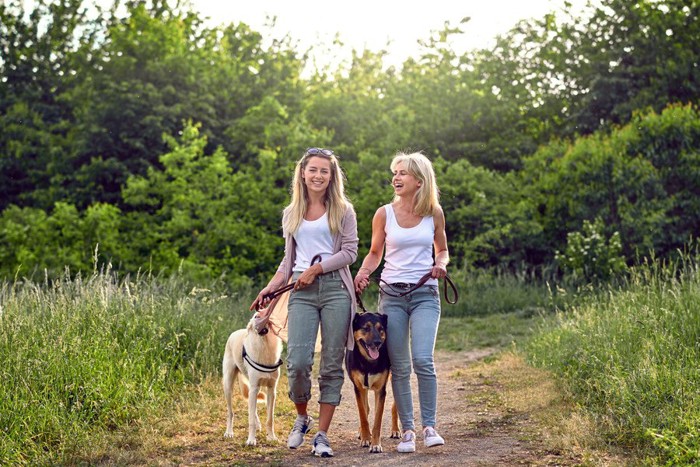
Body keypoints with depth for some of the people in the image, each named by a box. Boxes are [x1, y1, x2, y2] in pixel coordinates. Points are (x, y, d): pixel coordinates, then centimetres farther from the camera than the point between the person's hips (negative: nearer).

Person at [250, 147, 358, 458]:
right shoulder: (291, 214, 17)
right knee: (297, 362, -12)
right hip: (302, 293, 2)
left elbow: (349, 252, -1)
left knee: (332, 365, -1)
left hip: (335, 289, -2)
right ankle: (301, 418, 16)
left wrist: (316, 269, -9)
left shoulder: (343, 210, 7)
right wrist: (271, 288, 7)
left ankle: (322, 435, 7)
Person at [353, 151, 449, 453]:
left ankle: (429, 426, -4)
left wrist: (440, 265, -6)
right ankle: (407, 430, 11)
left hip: (425, 295, -1)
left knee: (423, 360, -17)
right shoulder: (384, 214, 2)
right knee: (399, 367, 2)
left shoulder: (434, 213, 3)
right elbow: (375, 253, 13)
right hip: (391, 294, 1)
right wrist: (362, 274, -6)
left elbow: (442, 250, 16)